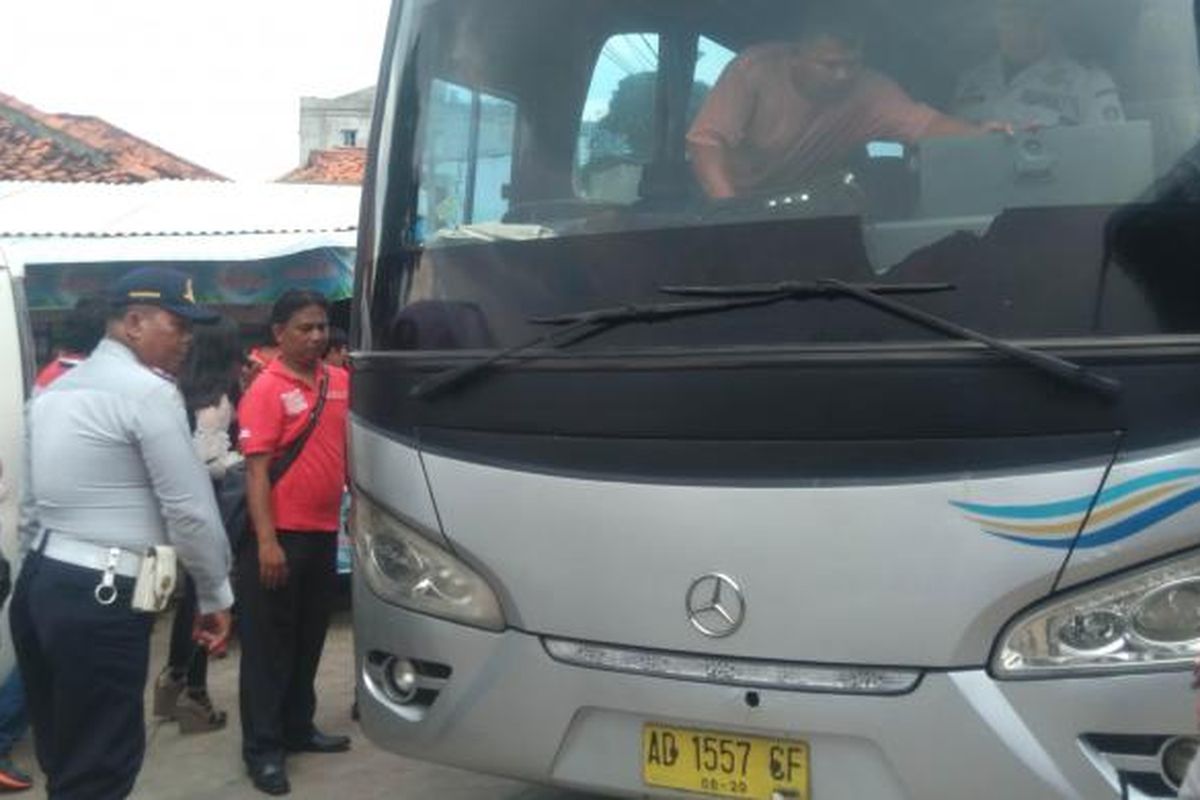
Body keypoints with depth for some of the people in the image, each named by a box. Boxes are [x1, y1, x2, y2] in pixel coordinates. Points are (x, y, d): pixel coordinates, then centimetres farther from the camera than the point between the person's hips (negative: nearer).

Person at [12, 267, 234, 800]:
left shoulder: (54, 390, 16)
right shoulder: (149, 392, -11)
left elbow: (30, 504, 19)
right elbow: (191, 509, -12)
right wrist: (217, 596, -2)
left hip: (38, 583, 9)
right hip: (99, 597, -9)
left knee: (63, 754, 19)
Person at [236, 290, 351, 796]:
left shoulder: (340, 382, 6)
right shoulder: (265, 391, -12)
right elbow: (256, 471, -16)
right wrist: (266, 541, -22)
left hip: (324, 532, 7)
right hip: (279, 535, -6)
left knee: (309, 638, 18)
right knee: (268, 644, 3)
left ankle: (298, 728, 32)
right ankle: (262, 749, 12)